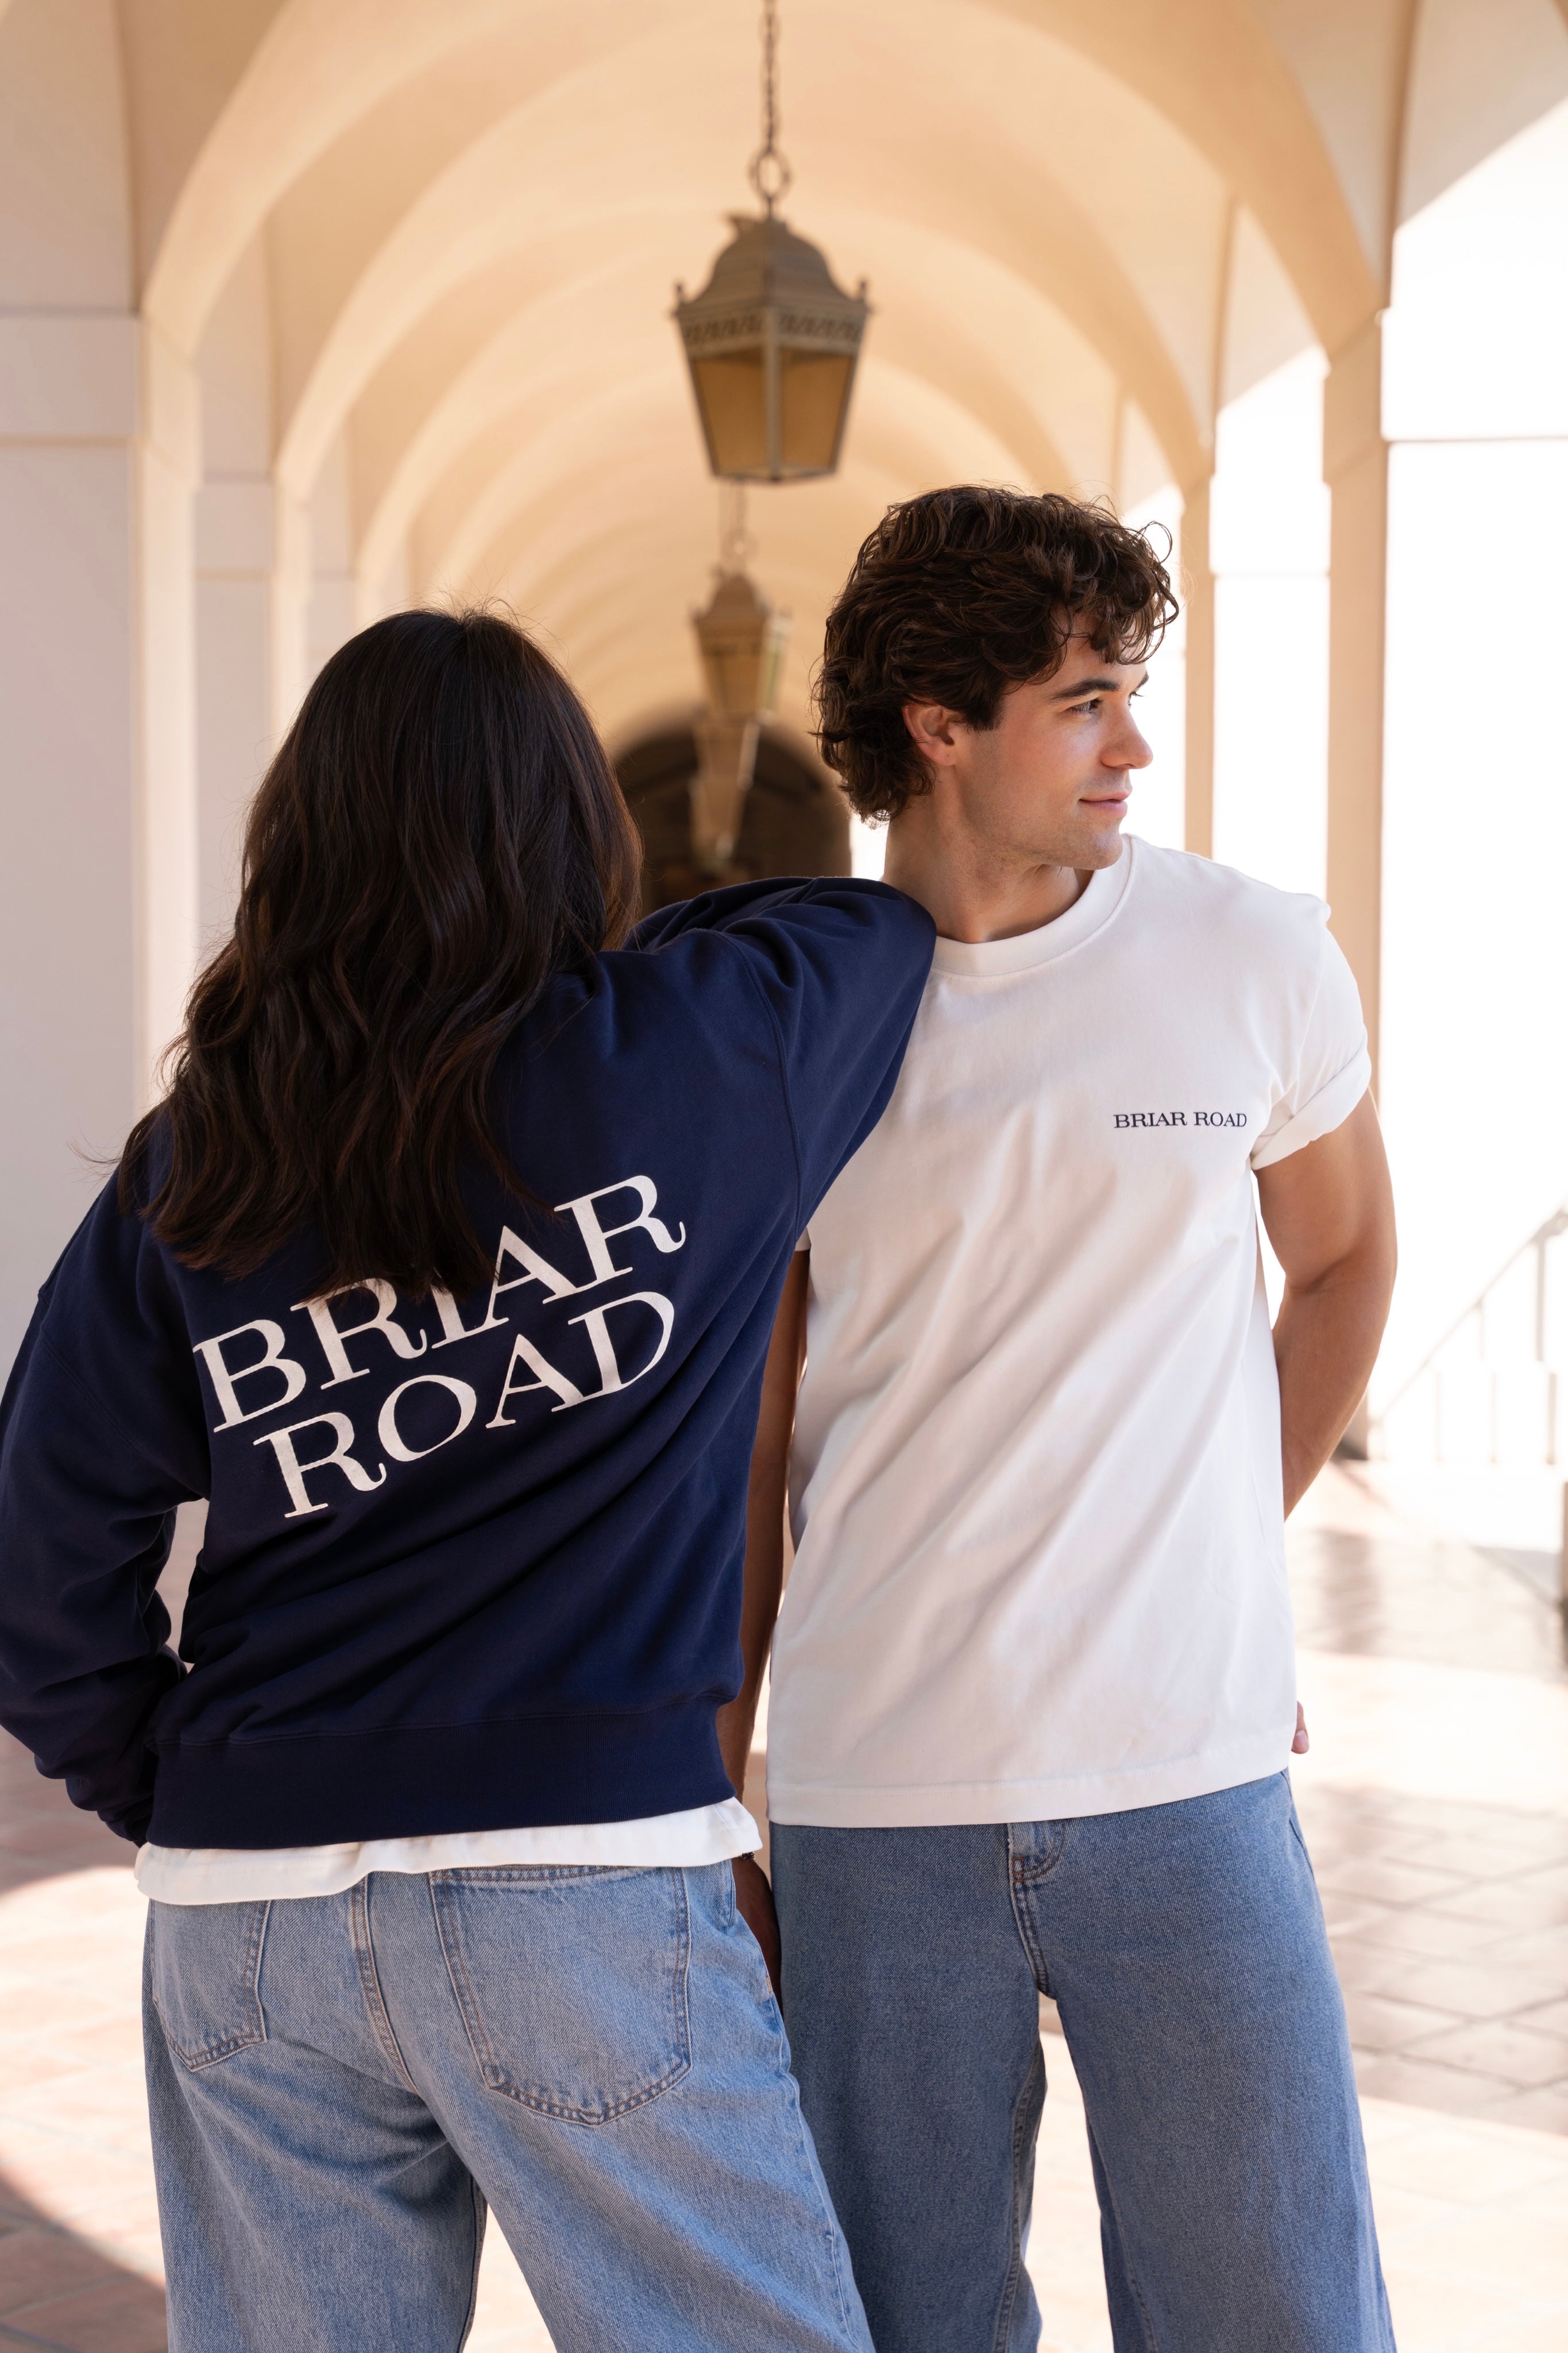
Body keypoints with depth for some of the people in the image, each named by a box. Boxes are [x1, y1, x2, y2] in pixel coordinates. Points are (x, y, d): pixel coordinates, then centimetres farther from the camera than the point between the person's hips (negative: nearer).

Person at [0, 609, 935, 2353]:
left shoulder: (187, 1173, 2)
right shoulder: (688, 1057, -5)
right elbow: (886, 928, 15)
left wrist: (190, 1811, 15)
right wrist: (647, 954, 27)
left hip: (246, 1917, 4)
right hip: (583, 1888, -3)